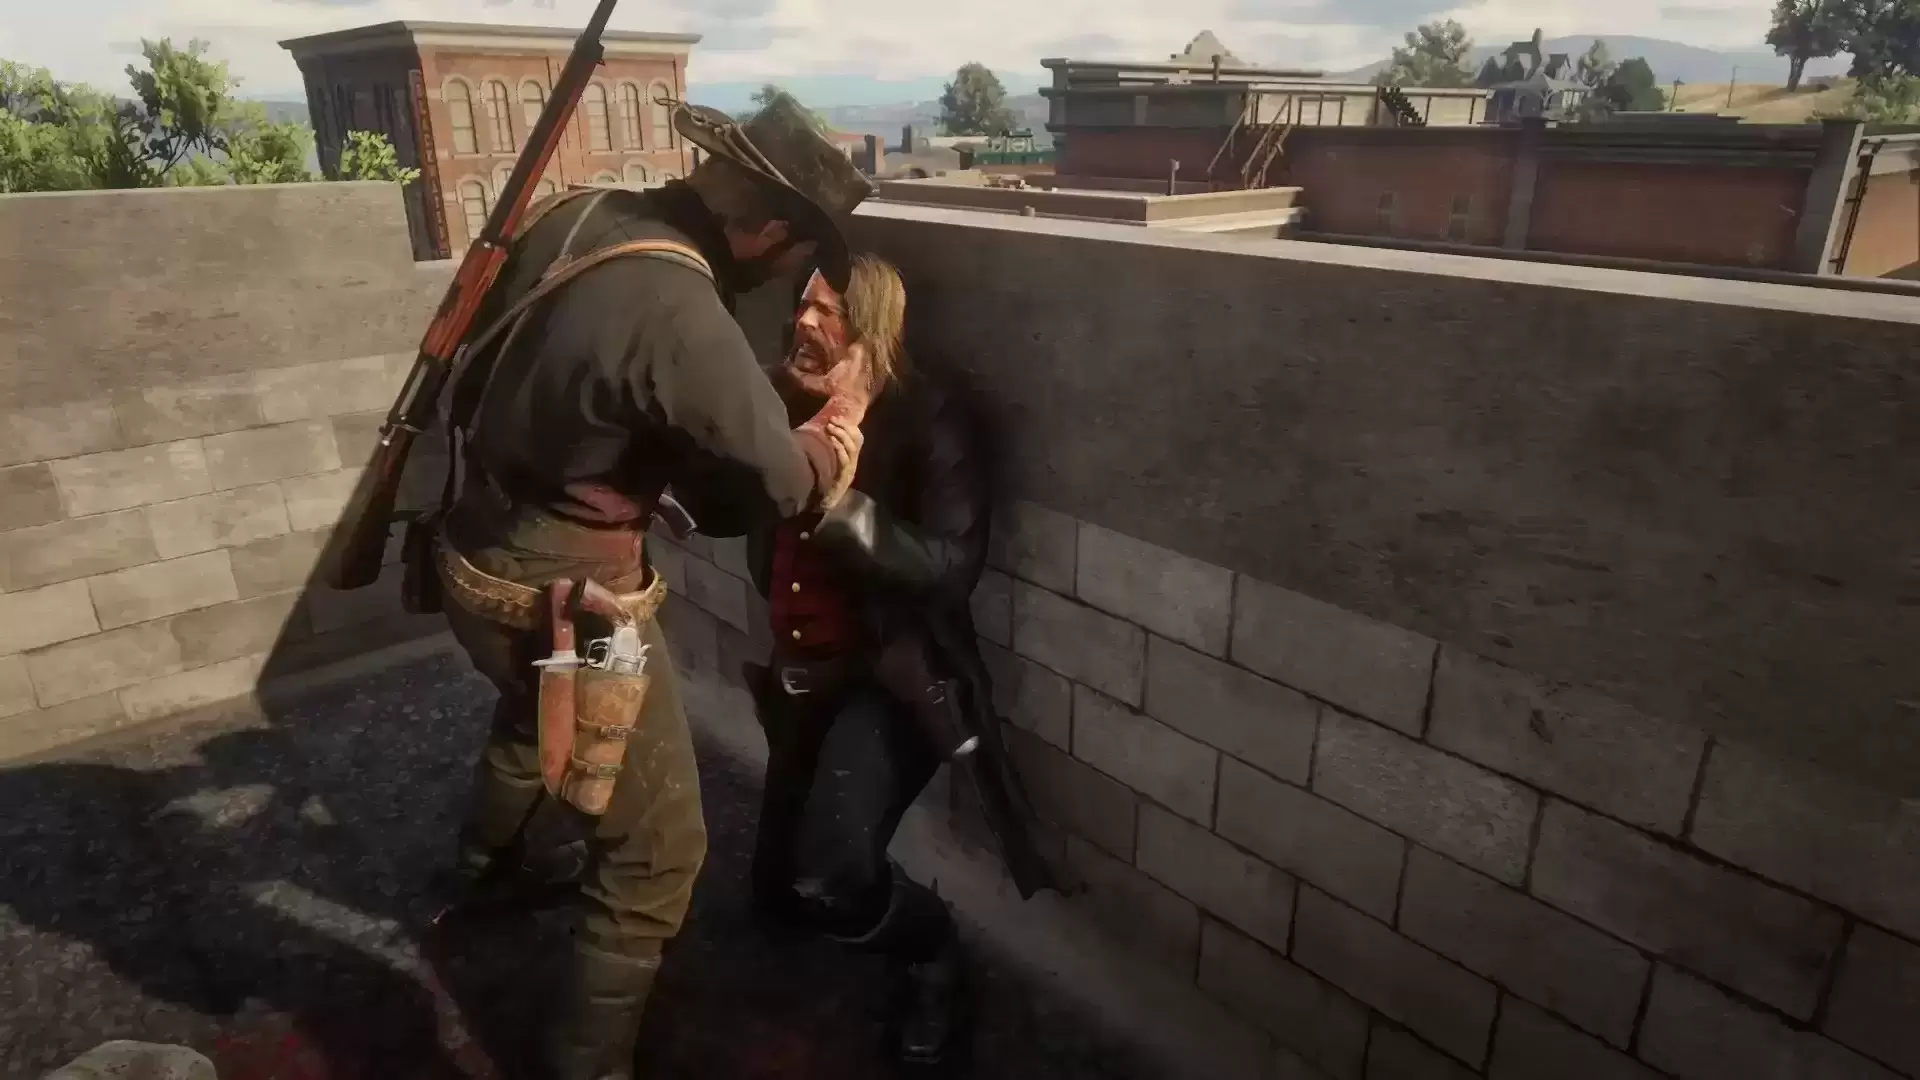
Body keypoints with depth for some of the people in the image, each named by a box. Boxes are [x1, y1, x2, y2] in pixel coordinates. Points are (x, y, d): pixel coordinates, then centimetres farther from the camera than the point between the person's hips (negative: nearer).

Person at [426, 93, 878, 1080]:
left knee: (535, 714, 39)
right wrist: (845, 412, 0)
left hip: (476, 554, 10)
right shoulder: (683, 319, -30)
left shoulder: (573, 214, -4)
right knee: (657, 850, 5)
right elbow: (785, 483, -17)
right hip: (563, 596, -9)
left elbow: (472, 377, 11)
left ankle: (483, 868, 65)